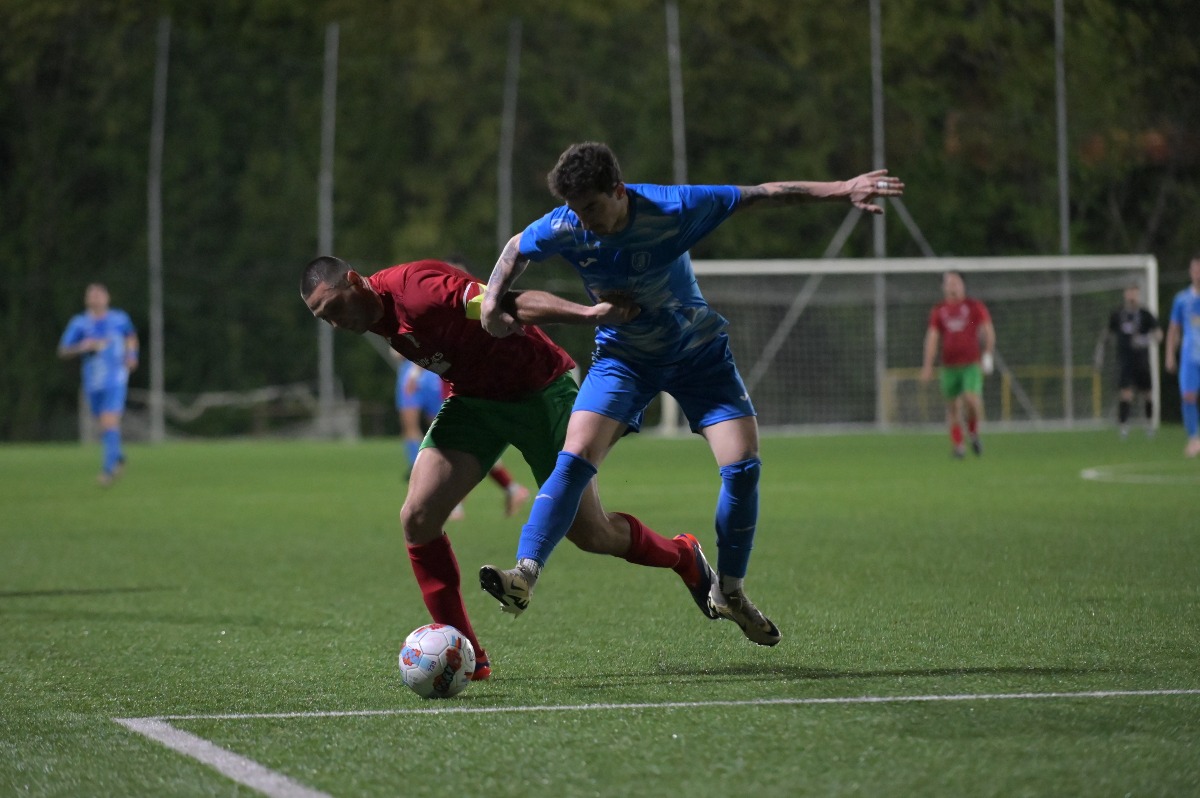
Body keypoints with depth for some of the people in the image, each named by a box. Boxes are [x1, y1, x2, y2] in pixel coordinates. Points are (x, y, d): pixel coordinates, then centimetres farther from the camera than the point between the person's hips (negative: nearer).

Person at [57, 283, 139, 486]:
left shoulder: (120, 319, 1)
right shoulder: (79, 323, -2)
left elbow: (131, 335, 23)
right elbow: (63, 351, -3)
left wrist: (132, 354, 7)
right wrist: (82, 347, -20)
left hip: (115, 382, -2)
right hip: (93, 383, 2)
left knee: (109, 424, -17)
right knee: (104, 424, 14)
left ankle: (108, 470, -20)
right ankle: (118, 457, 40)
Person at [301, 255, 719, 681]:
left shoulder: (412, 289, -30)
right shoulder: (377, 315, -4)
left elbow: (505, 305, -38)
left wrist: (586, 313, -49)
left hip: (539, 387, -7)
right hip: (472, 399, 7)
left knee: (591, 535, 1)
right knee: (417, 517, -11)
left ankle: (683, 556, 32)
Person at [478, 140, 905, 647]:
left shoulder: (671, 208, -27)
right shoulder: (563, 228, -20)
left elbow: (762, 196, -19)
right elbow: (517, 249, 4)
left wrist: (843, 190, -21)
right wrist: (491, 303, -11)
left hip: (698, 353, -1)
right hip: (623, 357, 1)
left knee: (742, 467, -12)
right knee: (574, 461, -20)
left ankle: (729, 591, 8)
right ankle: (525, 575, -21)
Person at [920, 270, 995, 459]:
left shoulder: (975, 306, 5)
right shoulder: (938, 311, 9)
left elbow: (988, 330, 5)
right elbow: (932, 338, 8)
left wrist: (988, 353, -8)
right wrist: (928, 365, 1)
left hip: (971, 364, -2)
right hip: (949, 366, 2)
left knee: (972, 398, -21)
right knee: (952, 406, 2)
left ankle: (974, 431, 5)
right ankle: (958, 445, 14)